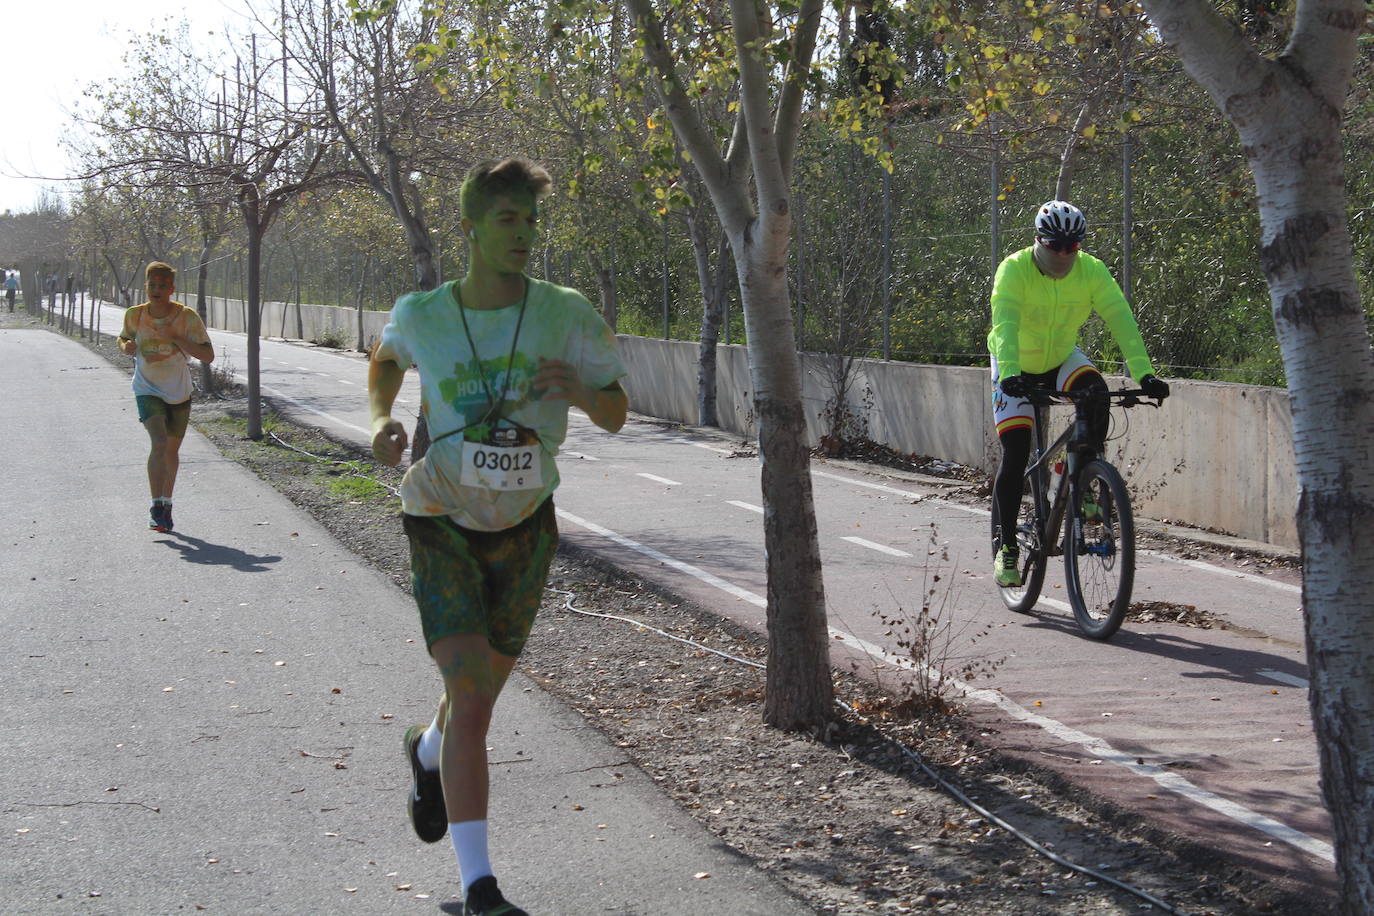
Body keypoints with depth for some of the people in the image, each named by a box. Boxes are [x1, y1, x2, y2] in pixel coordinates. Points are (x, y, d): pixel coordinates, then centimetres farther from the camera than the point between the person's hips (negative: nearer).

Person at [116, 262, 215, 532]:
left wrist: (175, 338, -27)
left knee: (172, 450, 14)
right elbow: (123, 338, 12)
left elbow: (208, 355, -17)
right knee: (159, 443, -22)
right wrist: (126, 346, -12)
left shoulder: (187, 317, -14)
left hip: (179, 393, 1)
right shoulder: (134, 315, -8)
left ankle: (166, 504, 33)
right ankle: (156, 506, -18)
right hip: (147, 390, -1)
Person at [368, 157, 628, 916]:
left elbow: (615, 417, -5)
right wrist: (382, 418, -4)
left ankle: (428, 752, 54)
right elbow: (385, 358, 15)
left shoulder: (566, 316, -10)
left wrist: (580, 391, -27)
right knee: (470, 689, -17)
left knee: (481, 691, 16)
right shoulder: (421, 315, -9)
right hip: (443, 526, -2)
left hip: (524, 528, 3)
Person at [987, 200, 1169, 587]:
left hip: (1062, 359, 2)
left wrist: (1144, 373, -39)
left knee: (1096, 392, -30)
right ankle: (1006, 545, 1)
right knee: (1015, 453, -13)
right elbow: (1005, 324, -39)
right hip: (1018, 368, -2)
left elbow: (1121, 320, -26)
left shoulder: (1092, 271, -18)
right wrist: (1010, 373, -55)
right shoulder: (1014, 269, -26)